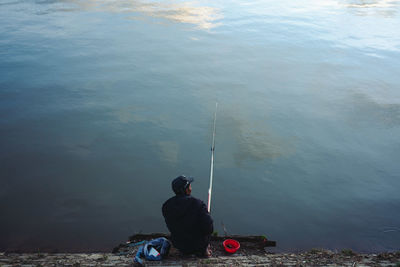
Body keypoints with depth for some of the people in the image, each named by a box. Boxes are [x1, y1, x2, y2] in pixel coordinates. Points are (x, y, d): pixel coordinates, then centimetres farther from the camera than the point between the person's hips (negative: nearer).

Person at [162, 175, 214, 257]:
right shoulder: (197, 204, -25)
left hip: (178, 245, 4)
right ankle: (204, 249, 17)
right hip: (196, 244, -4)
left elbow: (171, 227, 4)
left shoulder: (166, 206, -10)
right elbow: (208, 227, -23)